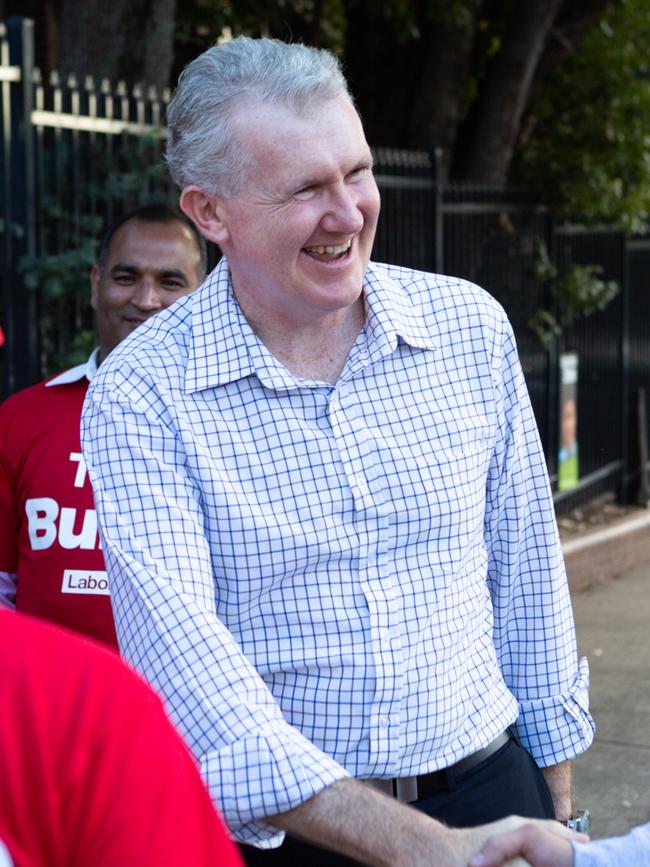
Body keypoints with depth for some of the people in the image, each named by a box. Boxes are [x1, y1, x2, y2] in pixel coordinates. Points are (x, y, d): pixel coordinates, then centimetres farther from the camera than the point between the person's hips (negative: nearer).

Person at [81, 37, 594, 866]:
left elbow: (527, 577, 7)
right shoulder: (140, 399, -15)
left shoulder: (470, 326, -2)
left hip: (488, 794, 3)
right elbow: (181, 655, -25)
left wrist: (554, 796, 10)